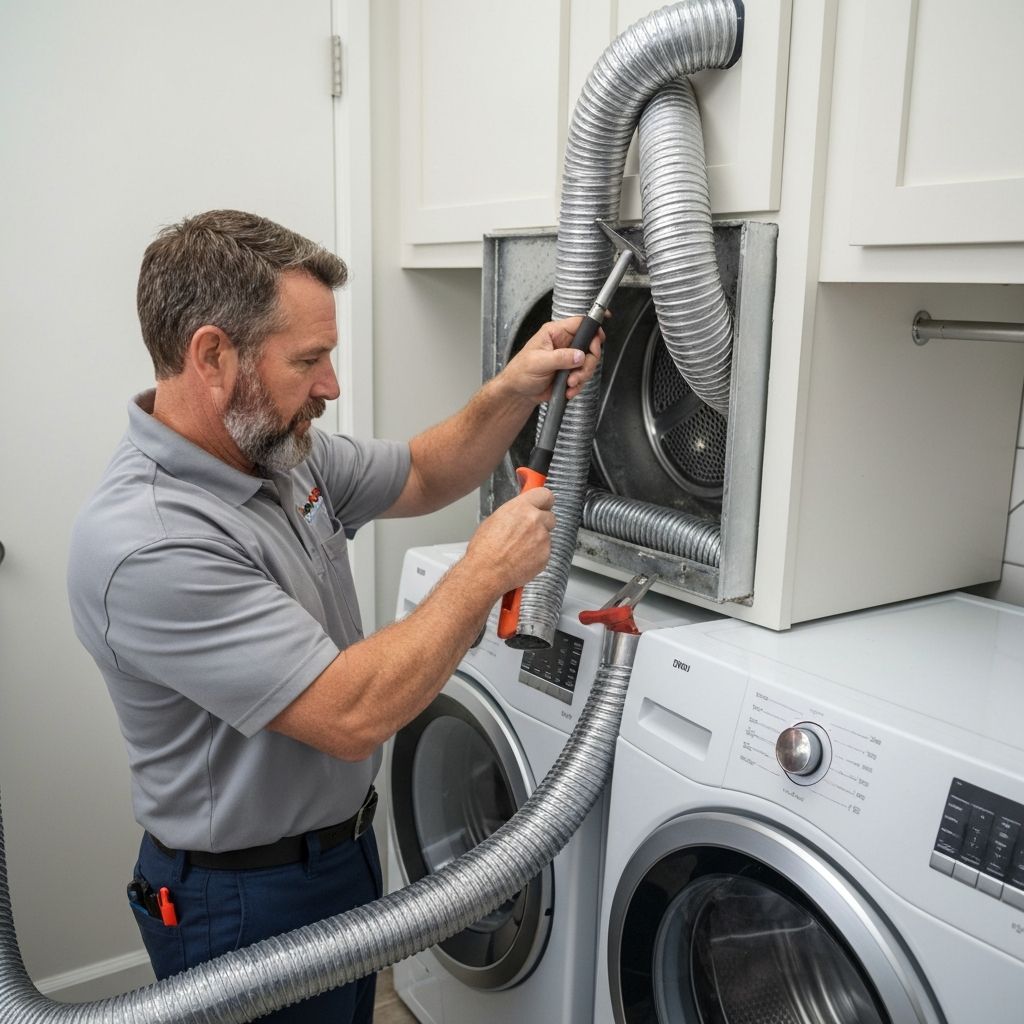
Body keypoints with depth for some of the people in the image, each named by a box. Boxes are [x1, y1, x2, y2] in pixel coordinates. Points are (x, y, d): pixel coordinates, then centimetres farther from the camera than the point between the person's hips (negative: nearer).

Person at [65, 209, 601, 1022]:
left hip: (342, 844, 8)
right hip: (247, 901, -8)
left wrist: (514, 392, -8)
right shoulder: (145, 546, -33)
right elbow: (352, 715, -34)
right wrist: (487, 572, -25)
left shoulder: (280, 448, -5)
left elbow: (420, 478, 9)